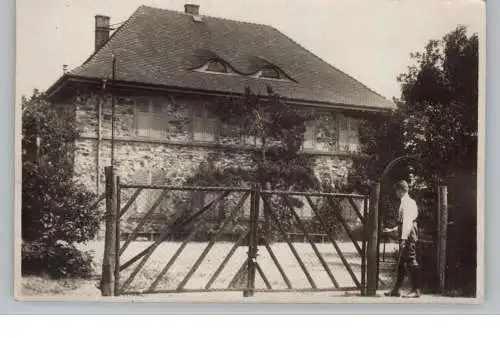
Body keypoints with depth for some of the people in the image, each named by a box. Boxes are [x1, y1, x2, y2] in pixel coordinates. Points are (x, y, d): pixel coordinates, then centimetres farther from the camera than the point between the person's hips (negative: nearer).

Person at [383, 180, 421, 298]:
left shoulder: (407, 202, -11)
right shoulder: (406, 202, 19)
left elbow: (407, 221, -20)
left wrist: (404, 237, -25)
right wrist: (391, 230, 33)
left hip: (408, 235, -10)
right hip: (406, 235, 10)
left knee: (411, 261, -9)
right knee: (401, 262, 12)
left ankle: (416, 291, -7)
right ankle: (396, 290, 16)